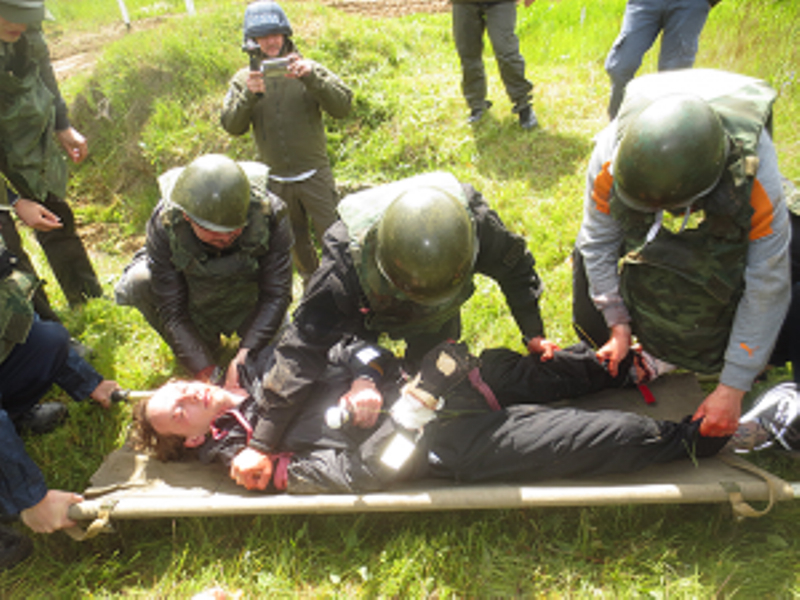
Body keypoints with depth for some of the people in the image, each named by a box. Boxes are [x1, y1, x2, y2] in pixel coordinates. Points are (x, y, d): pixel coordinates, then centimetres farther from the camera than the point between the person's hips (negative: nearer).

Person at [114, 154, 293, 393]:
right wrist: (208, 375, -34)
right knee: (138, 283, -26)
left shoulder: (269, 212, -32)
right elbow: (172, 313, -26)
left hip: (248, 300, 0)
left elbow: (276, 295, -27)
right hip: (195, 301, 1)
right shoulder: (164, 223, -30)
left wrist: (243, 357, -36)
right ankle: (206, 342, -1)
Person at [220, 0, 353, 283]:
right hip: (277, 180, 3)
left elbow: (343, 106, -13)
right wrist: (249, 95, -22)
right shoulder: (244, 79, 3)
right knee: (296, 241, 17)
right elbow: (232, 126, -6)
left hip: (315, 175, -2)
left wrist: (311, 78, -27)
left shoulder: (307, 69, -3)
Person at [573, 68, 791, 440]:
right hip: (639, 232, 1)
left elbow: (767, 289, -30)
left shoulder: (756, 180, -40)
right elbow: (598, 243, -21)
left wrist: (732, 388, -26)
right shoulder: (611, 152, -37)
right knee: (594, 326, 1)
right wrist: (619, 325, -17)